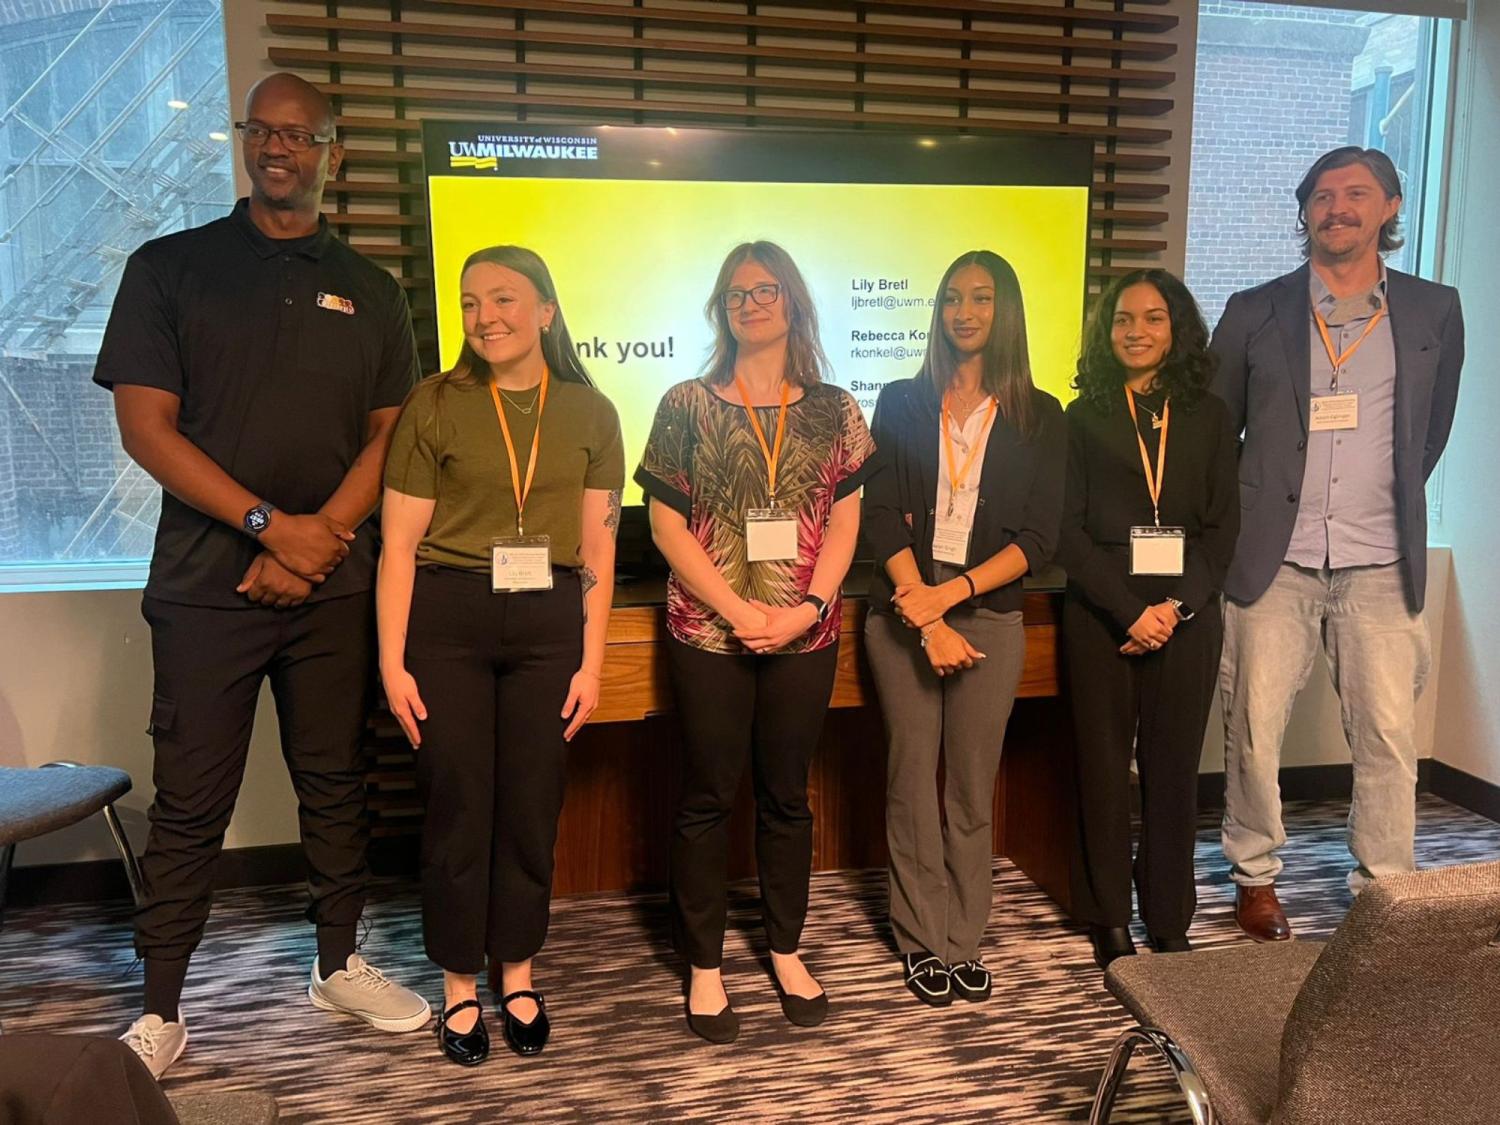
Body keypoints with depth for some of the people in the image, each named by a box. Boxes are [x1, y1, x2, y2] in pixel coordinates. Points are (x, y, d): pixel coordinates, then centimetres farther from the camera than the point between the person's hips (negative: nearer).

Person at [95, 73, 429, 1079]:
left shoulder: (371, 291, 11)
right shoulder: (170, 268, 5)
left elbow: (389, 437, 6)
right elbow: (145, 426, -4)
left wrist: (321, 540, -8)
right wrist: (270, 525, -13)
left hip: (334, 583, 2)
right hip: (207, 581, -2)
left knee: (336, 783, 11)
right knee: (190, 803, 2)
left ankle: (341, 964, 27)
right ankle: (161, 1013, 15)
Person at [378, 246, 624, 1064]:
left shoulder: (590, 413, 4)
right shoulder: (435, 404, -1)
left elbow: (596, 550, 5)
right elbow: (399, 544, -2)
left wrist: (591, 663, 3)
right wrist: (392, 663, -6)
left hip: (547, 623, 2)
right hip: (447, 619, -1)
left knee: (532, 805, 9)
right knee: (458, 803, 6)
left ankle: (517, 975, 29)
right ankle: (459, 985, 25)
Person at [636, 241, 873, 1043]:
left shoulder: (834, 411, 6)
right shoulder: (686, 405, 0)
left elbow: (844, 523, 4)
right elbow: (666, 524, -4)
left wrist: (809, 607, -11)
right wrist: (739, 611, -12)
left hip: (805, 636, 2)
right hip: (709, 634, -2)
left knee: (787, 794, 13)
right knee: (707, 797, 7)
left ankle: (786, 951, 31)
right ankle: (704, 966, 23)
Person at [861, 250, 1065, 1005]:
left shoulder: (1039, 417, 6)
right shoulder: (902, 403, 6)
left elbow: (1038, 538, -1)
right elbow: (882, 517, -2)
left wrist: (950, 593, -14)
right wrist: (928, 620, -12)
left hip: (989, 615, 0)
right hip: (905, 614, 0)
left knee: (973, 783, 4)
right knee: (912, 778, 3)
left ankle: (963, 939, 18)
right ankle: (923, 938, 15)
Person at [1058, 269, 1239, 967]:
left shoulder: (1206, 417, 9)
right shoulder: (1084, 417, 4)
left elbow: (1223, 525, 4)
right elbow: (1068, 529, -2)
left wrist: (1175, 606, -10)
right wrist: (1128, 609, -12)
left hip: (1186, 614, 1)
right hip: (1101, 613, -1)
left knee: (1174, 769, 5)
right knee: (1104, 766, 4)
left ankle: (1170, 923, 18)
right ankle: (1108, 921, 17)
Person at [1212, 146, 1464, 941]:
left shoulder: (1433, 312, 7)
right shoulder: (1254, 312, 4)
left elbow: (1433, 430, 18)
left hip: (1380, 567, 1)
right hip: (1273, 561, -1)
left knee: (1388, 734, 1)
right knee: (1252, 727, 3)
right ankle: (1255, 875, 20)